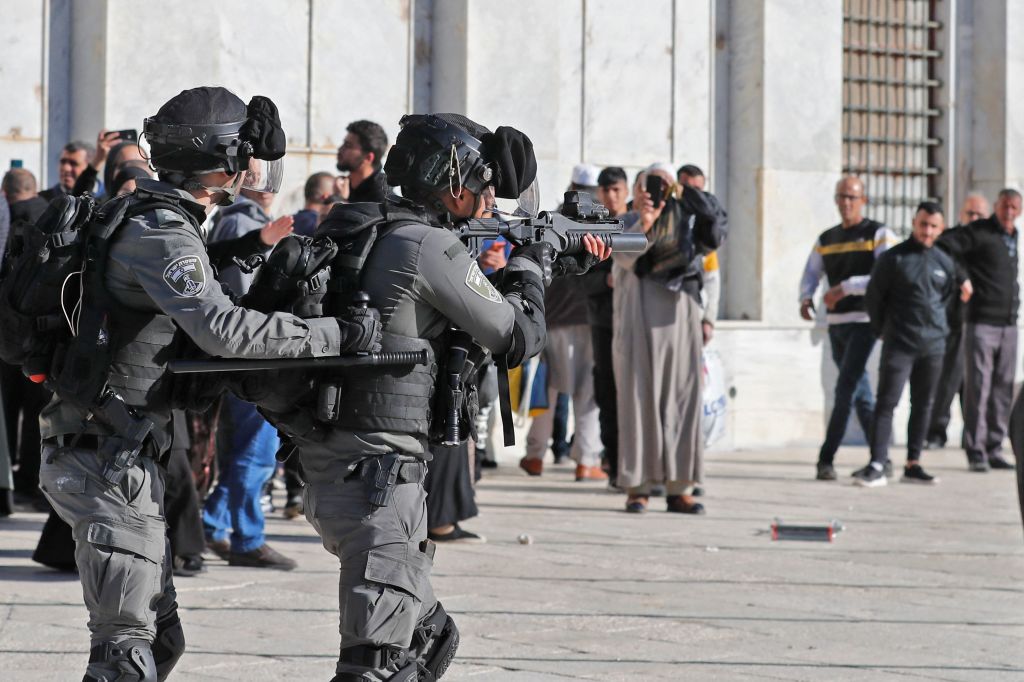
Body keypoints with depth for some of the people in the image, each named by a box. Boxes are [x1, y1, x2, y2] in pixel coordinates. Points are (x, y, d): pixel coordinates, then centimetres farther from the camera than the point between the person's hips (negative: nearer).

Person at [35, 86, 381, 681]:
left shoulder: (160, 224, 15)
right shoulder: (162, 234, -17)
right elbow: (223, 329, -29)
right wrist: (337, 333, -24)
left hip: (121, 459, 10)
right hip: (108, 460, -10)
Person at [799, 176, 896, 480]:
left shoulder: (878, 234, -3)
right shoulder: (826, 239, 15)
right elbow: (811, 275, 15)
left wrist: (846, 288, -21)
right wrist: (806, 298, -8)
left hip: (864, 320, -6)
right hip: (835, 322, 6)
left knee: (845, 389, -13)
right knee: (860, 393, 9)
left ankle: (826, 458, -12)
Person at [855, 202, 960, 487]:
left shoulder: (945, 262, 8)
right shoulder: (893, 258, -4)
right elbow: (873, 298, 2)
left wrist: (937, 324, 15)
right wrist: (883, 330, 8)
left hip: (933, 345, 5)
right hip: (899, 345, -5)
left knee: (923, 405, 8)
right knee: (886, 403, -9)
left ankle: (913, 464, 16)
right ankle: (877, 466, -13)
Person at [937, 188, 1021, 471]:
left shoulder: (1012, 238, 17)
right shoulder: (979, 233, -7)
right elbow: (942, 245, -18)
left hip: (1008, 325, 7)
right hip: (981, 323, -7)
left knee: (1003, 389, 6)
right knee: (977, 388, -6)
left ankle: (994, 449, 11)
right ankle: (976, 453, -3)